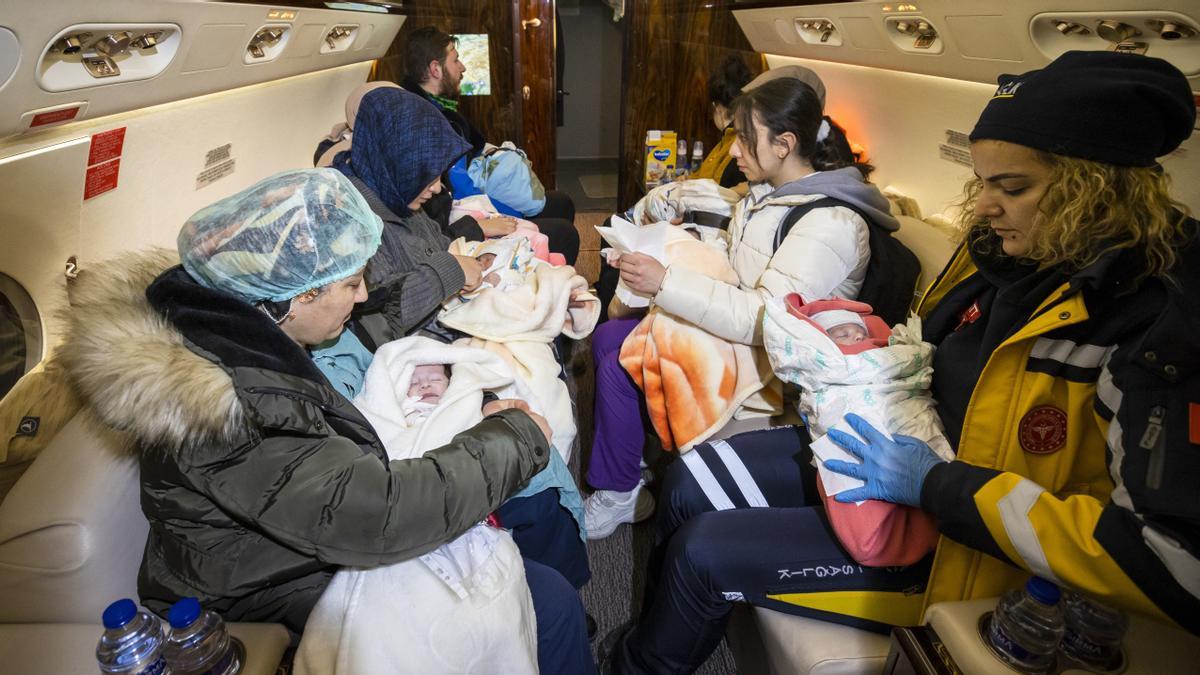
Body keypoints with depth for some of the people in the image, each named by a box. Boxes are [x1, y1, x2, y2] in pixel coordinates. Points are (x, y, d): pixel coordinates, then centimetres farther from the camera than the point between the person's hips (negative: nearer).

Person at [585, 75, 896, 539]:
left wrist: (666, 283, -33)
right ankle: (626, 472, 15)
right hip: (733, 329, 10)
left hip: (768, 372, -10)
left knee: (618, 367, -15)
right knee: (607, 337, 5)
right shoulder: (769, 192, 6)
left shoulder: (829, 223, -24)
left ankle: (618, 496, 7)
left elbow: (766, 319, -30)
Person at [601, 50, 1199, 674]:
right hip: (896, 452, 7)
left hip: (960, 542, -7)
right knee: (690, 485, 3)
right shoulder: (1002, 249, -2)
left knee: (702, 553, -9)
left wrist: (937, 484, -27)